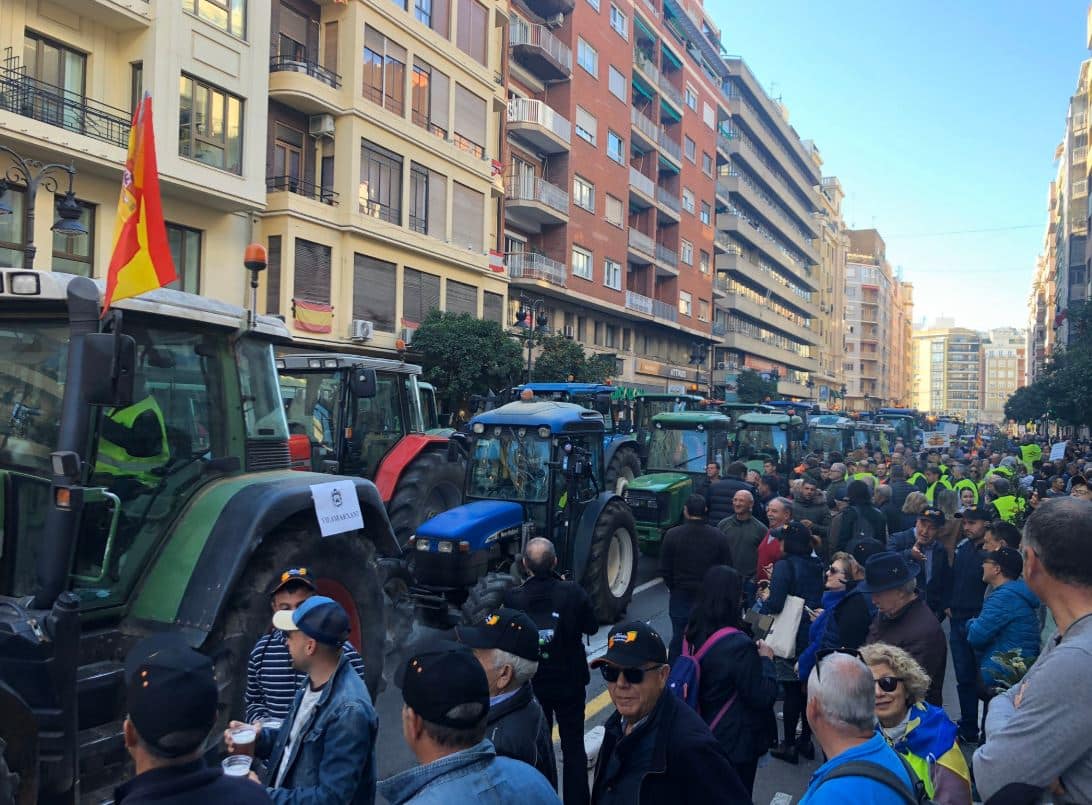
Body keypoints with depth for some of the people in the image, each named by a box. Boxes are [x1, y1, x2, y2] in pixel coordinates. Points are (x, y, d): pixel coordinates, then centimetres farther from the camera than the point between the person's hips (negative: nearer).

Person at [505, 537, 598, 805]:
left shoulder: (513, 598, -18)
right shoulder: (572, 592, -19)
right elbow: (592, 627, -6)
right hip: (569, 681, -1)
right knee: (573, 747, 14)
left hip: (531, 683, 1)